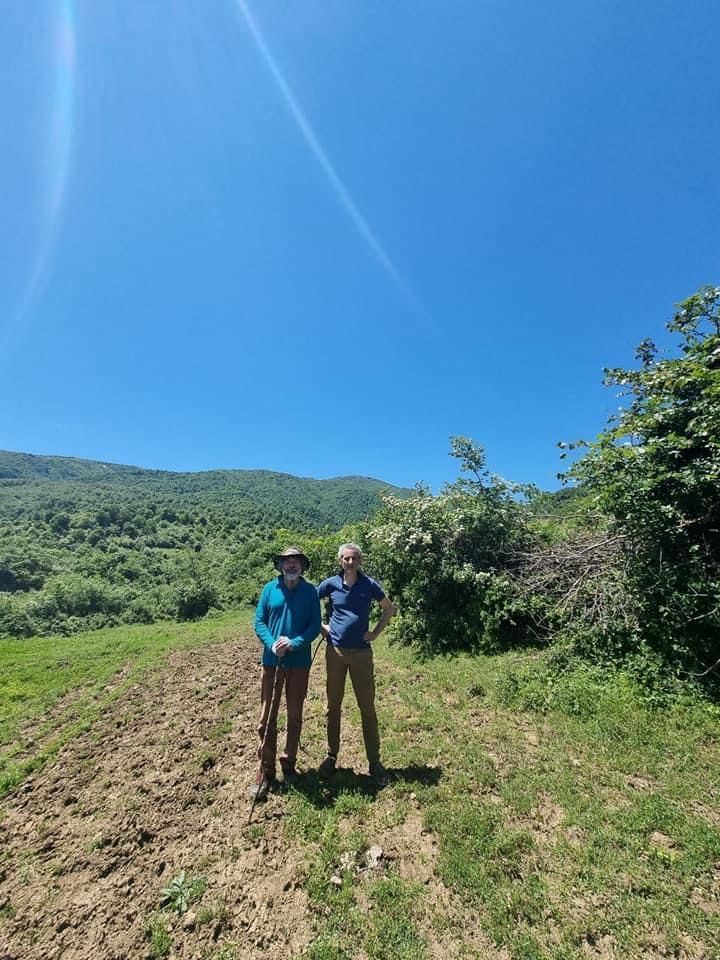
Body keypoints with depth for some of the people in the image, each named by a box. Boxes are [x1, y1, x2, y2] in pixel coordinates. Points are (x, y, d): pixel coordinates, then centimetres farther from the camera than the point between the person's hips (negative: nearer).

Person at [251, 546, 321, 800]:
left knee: (295, 716, 14)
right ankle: (265, 772, 21)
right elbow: (259, 622, -2)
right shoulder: (270, 588, -3)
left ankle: (289, 763, 33)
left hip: (299, 662, 0)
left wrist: (294, 643, -19)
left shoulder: (310, 591, -4)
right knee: (267, 717, 6)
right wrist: (272, 644, -17)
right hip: (272, 661, 0)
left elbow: (315, 626, -5)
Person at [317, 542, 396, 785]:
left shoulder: (369, 585, -6)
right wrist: (321, 627, 1)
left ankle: (374, 762, 21)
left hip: (361, 652, -1)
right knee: (333, 706, 14)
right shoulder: (330, 584, -5)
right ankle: (331, 756, 31)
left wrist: (376, 632, -1)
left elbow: (389, 609, 7)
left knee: (367, 707, 7)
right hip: (335, 651, 1)